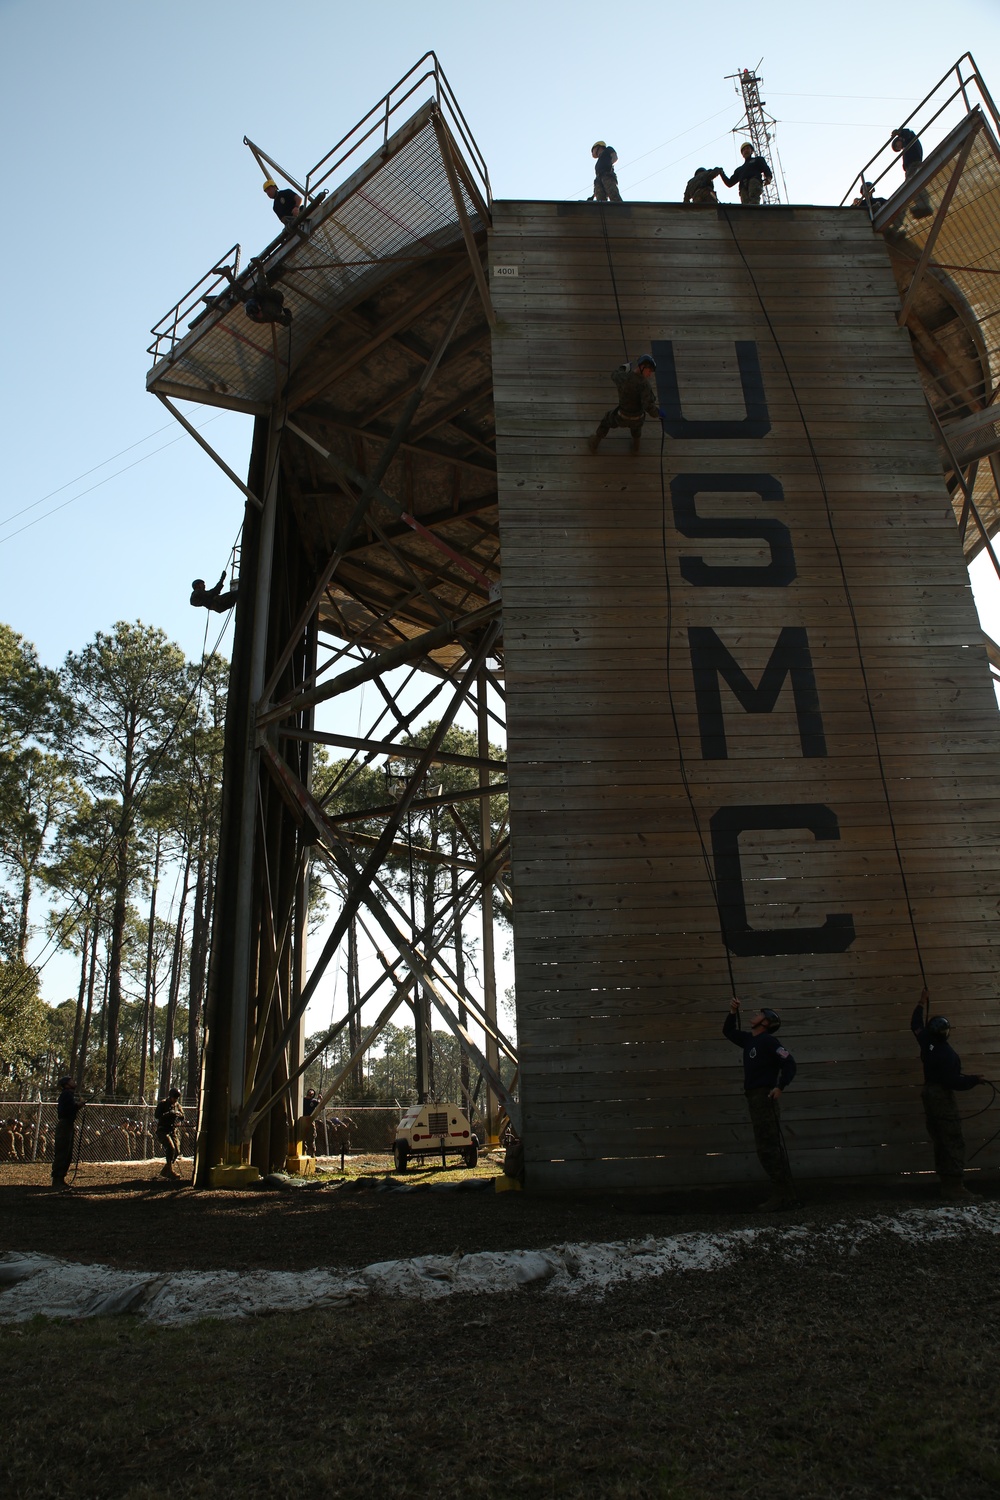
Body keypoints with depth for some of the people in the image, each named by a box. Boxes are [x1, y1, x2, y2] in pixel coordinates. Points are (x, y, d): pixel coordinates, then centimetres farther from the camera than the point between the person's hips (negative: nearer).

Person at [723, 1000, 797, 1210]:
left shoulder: (768, 1040, -10)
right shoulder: (749, 1039, 16)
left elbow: (789, 1063, -16)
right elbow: (728, 1032, 29)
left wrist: (780, 1087, -23)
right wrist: (733, 1013, 16)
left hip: (764, 1097, -9)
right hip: (755, 1098, 9)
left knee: (767, 1148, -11)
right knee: (772, 1147, 11)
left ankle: (782, 1194, -8)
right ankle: (786, 1195, 16)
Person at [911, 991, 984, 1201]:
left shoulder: (927, 1043, 2)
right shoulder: (948, 1054, -20)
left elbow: (916, 1025, 21)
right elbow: (953, 1082, -22)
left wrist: (921, 1005, 31)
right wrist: (974, 1080, -9)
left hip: (929, 1095, 9)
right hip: (943, 1097, -8)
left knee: (941, 1142, 10)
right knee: (954, 1142, -8)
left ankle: (946, 1184, 12)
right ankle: (955, 1187, -13)